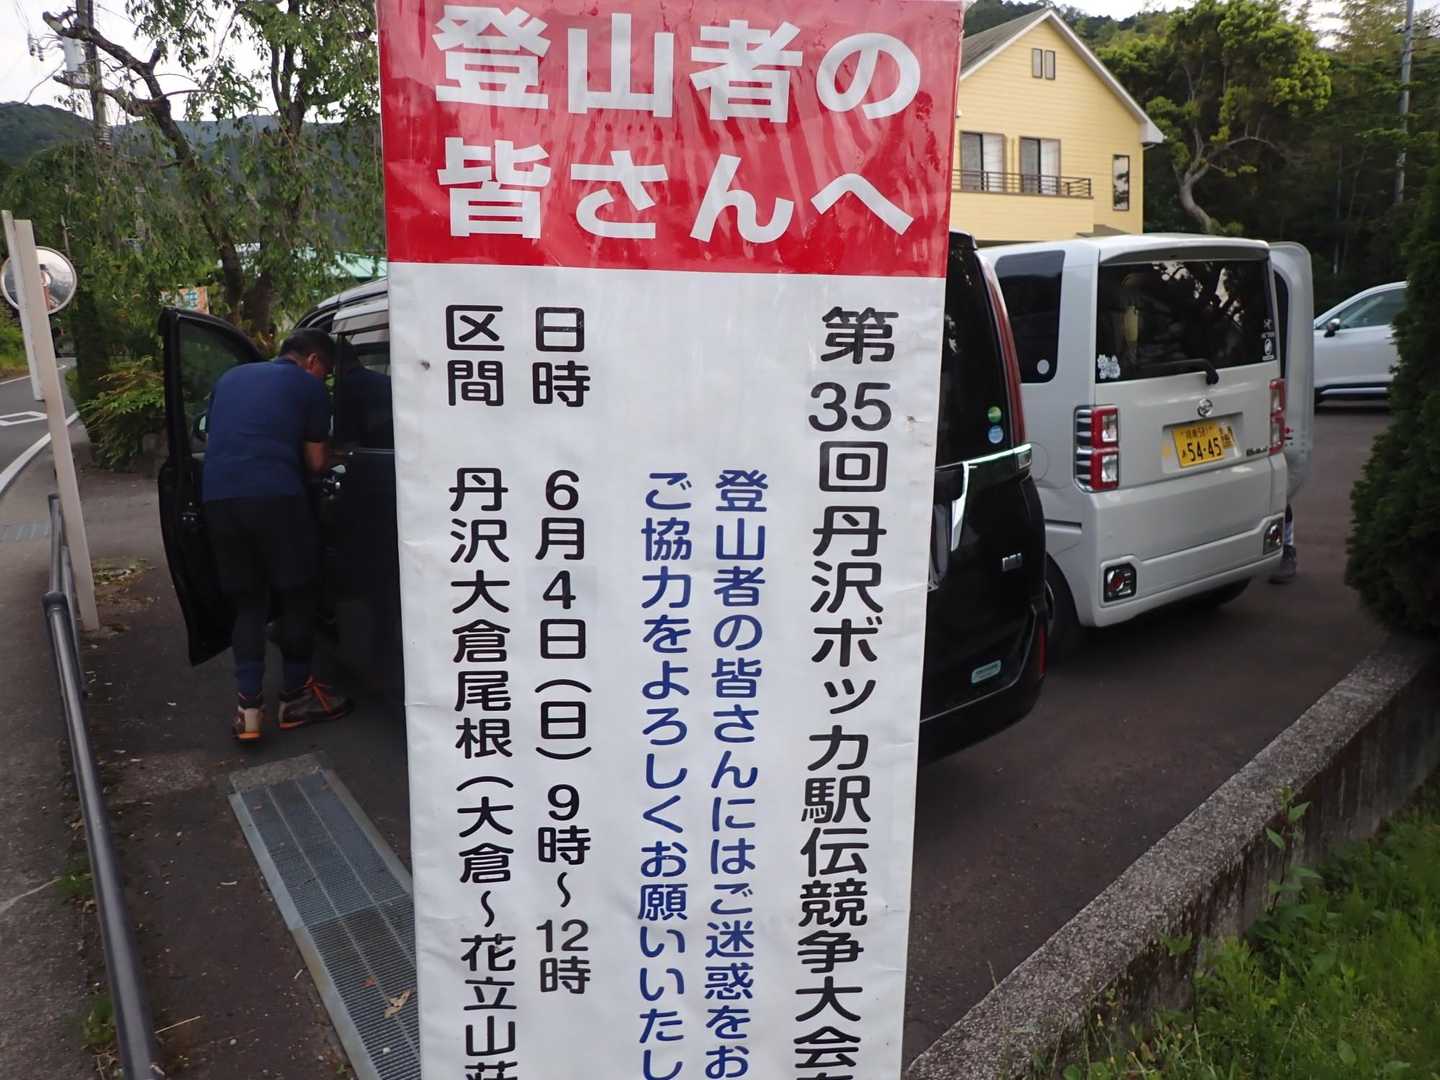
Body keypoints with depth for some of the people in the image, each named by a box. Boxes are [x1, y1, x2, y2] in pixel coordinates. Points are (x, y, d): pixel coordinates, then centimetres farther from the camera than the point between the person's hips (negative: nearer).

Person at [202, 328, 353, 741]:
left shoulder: (229, 377, 25)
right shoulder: (309, 385, 10)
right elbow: (315, 462, 9)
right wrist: (325, 451, 30)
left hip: (218, 497, 5)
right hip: (274, 496, -5)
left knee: (247, 601, 14)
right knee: (296, 594, 10)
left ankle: (248, 705, 8)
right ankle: (296, 696, 20)